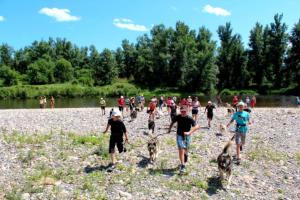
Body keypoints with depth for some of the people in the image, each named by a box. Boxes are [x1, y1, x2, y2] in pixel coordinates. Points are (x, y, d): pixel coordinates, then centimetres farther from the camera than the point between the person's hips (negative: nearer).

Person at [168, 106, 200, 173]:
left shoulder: (189, 119, -18)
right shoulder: (177, 117, -10)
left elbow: (197, 126, -26)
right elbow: (172, 122, 10)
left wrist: (189, 132, -34)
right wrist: (169, 129, 9)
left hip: (187, 136, 0)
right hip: (179, 135, 0)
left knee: (185, 150, 17)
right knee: (181, 150, -10)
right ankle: (182, 166, -4)